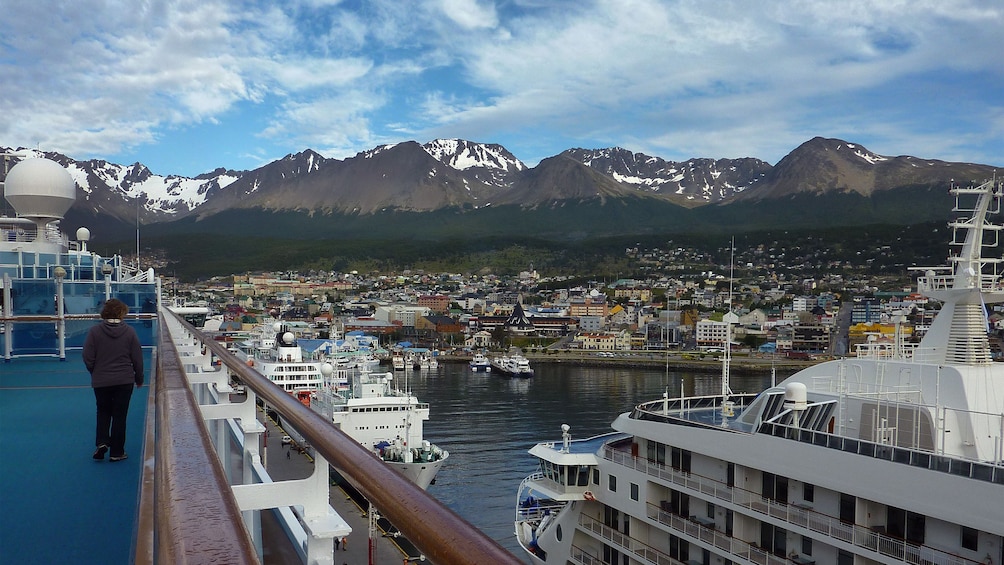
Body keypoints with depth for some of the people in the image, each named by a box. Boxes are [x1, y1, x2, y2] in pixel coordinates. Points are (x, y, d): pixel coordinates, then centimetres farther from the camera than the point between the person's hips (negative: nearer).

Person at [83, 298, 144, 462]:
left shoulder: (94, 332, -7)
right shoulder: (129, 332, -7)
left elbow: (88, 358, -5)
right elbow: (137, 359, -3)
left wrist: (96, 374, 14)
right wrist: (139, 379, 11)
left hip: (101, 381, 1)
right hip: (124, 381, 0)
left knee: (103, 412, 21)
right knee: (119, 415, 8)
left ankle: (102, 442, 3)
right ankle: (117, 452, 11)